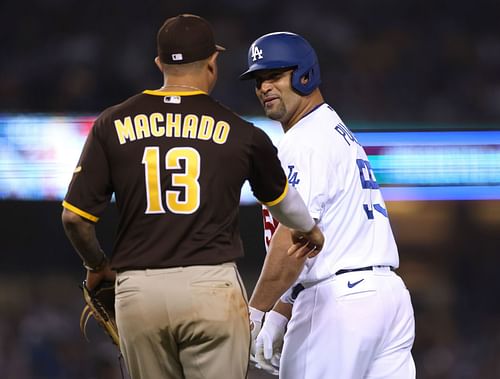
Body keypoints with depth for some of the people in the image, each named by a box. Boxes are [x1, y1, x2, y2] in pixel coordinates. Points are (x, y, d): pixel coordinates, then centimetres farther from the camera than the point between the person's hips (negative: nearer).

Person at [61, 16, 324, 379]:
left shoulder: (113, 125, 4)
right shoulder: (240, 132, 3)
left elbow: (74, 216, 2)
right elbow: (281, 197, 23)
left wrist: (97, 265, 23)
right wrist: (308, 229, 45)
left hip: (137, 293, 2)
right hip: (212, 287, -2)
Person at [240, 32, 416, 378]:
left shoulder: (304, 142, -7)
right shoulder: (343, 136, 24)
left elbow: (296, 236, -19)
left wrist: (255, 312, -16)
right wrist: (280, 314, 23)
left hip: (338, 301, -9)